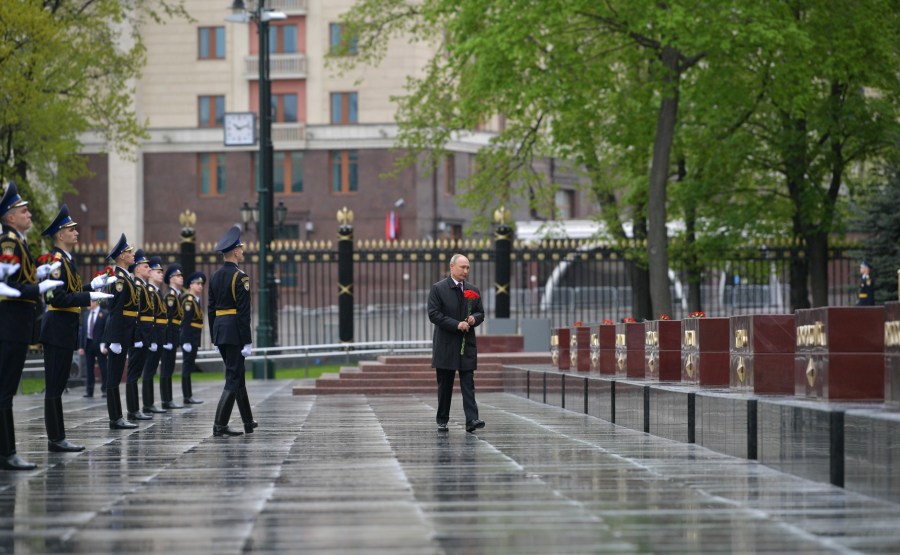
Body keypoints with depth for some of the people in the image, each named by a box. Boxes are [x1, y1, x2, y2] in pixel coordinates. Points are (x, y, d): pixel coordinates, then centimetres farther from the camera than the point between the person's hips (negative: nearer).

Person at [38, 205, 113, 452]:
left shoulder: (66, 260, 16)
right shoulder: (58, 260, -14)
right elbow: (60, 298, -22)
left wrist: (92, 285, 13)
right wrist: (90, 296, -22)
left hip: (64, 330, 10)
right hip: (58, 329, -10)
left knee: (58, 385, 11)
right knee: (54, 385, -6)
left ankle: (58, 438, 14)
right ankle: (55, 439, -5)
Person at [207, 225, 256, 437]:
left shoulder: (215, 277, 11)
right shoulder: (240, 277, -13)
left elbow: (211, 309, 14)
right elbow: (243, 311, -17)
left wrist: (214, 337, 18)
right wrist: (247, 342, -16)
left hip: (219, 331, 8)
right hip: (235, 331, -8)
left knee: (236, 374, 17)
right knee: (233, 378, -5)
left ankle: (248, 422, 25)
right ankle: (220, 425, -10)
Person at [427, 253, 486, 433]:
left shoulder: (473, 290, 11)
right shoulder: (438, 289, -3)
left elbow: (480, 313, 17)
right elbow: (434, 314, -10)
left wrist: (474, 319, -7)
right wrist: (456, 324, -17)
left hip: (467, 345, 3)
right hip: (445, 346, -3)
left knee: (468, 384, -5)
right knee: (444, 385, 5)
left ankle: (471, 420, -13)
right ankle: (442, 420, 14)